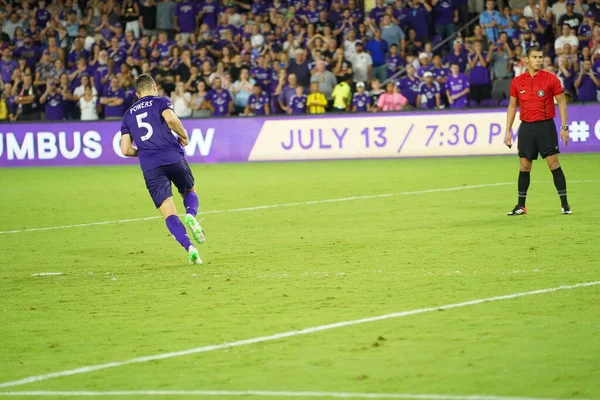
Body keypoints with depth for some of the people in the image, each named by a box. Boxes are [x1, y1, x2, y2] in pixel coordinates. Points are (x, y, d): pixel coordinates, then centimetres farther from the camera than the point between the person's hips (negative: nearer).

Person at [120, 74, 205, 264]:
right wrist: (184, 135, 3)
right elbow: (170, 119, -13)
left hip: (150, 168, 2)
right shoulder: (161, 102, 10)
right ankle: (191, 215, -10)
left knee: (169, 213, 1)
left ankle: (189, 247, -20)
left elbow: (126, 149, 13)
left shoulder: (128, 115, 20)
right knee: (190, 191, 24)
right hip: (174, 158, -2)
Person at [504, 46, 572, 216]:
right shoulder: (517, 82, 5)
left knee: (554, 163, -7)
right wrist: (508, 131, 8)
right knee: (524, 166, 6)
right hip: (526, 127, 3)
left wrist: (564, 127, -8)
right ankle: (521, 206, 14)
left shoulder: (551, 79, -3)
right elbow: (512, 107, 13)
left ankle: (564, 204, -3)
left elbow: (561, 103, 0)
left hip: (546, 126, -3)